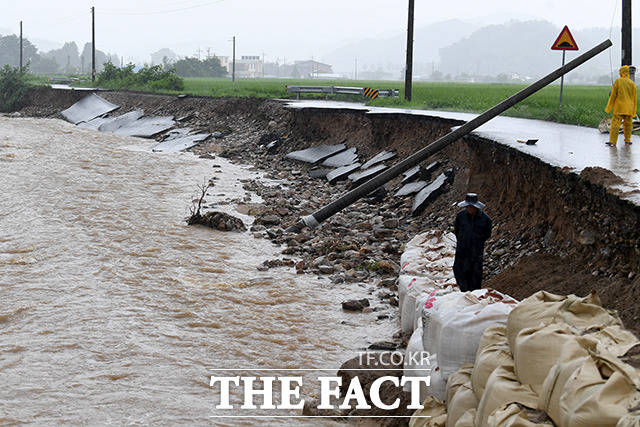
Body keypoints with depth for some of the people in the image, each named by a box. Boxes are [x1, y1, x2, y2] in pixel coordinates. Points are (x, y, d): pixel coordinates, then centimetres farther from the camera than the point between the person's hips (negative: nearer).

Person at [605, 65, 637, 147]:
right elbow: (634, 99, 6)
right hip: (629, 109, 3)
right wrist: (634, 112, 12)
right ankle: (627, 140, 18)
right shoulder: (632, 83, 4)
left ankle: (612, 142, -9)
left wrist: (608, 108, -1)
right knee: (628, 124, 14)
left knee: (615, 124, -4)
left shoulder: (617, 81, -4)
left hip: (619, 108, -3)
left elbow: (613, 96, -5)